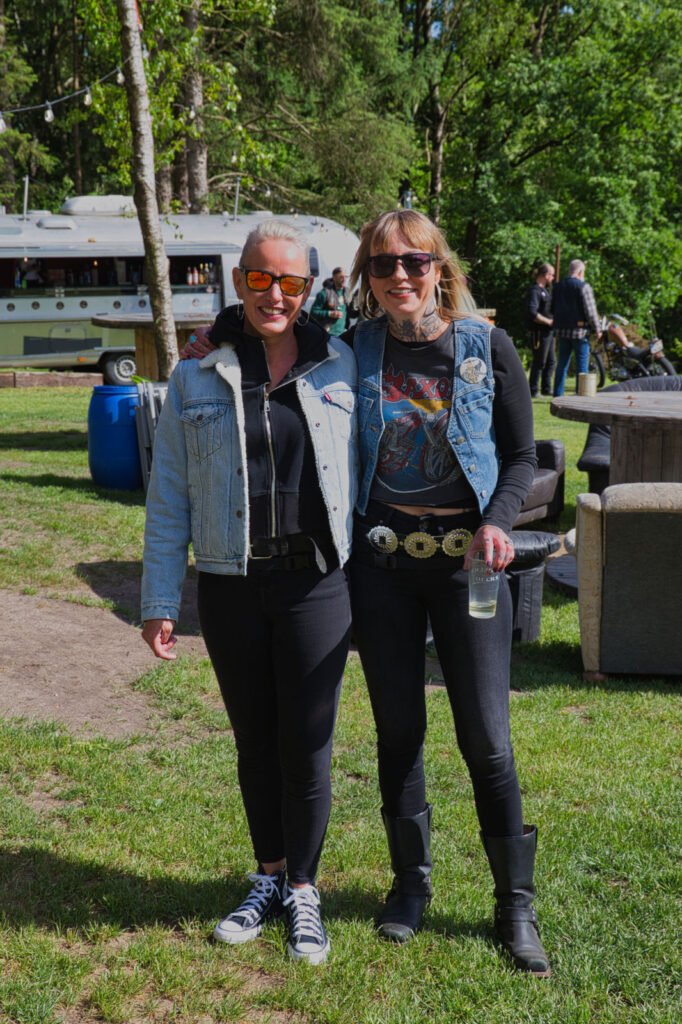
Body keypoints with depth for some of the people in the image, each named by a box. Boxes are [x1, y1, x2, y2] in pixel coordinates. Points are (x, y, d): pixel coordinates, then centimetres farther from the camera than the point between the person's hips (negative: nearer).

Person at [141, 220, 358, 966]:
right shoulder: (197, 378, 2)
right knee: (254, 740, 14)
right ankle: (267, 879, 33)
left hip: (315, 583, -1)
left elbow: (362, 471, 4)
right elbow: (168, 497, 3)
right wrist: (159, 600, 1)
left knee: (306, 744, 3)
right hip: (231, 589, 1)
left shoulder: (340, 367, 2)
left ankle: (303, 890, 23)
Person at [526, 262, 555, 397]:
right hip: (539, 332, -10)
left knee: (551, 361, 15)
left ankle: (546, 388, 24)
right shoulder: (534, 291, -15)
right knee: (539, 362, -4)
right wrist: (549, 321, -19)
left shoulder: (544, 290, 17)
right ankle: (533, 390, 4)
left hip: (548, 331, 10)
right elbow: (532, 313, -25)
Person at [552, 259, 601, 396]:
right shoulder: (583, 287, -12)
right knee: (582, 366, 0)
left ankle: (558, 395, 12)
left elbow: (553, 309, 18)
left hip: (562, 330, 6)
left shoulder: (557, 286, 9)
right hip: (580, 331, -6)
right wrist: (597, 328, -4)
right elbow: (590, 311, -13)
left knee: (562, 365, 12)